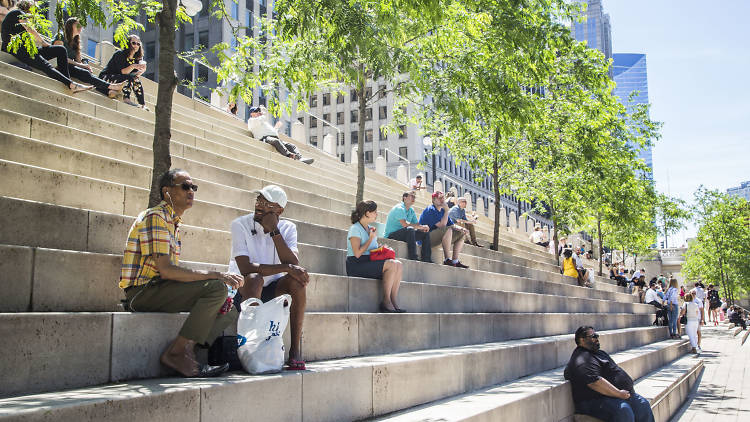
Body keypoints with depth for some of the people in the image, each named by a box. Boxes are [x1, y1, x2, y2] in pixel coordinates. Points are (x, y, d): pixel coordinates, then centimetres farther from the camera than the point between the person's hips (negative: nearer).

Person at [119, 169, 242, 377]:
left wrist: (218, 277, 1)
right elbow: (166, 270, -22)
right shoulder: (155, 217, -11)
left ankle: (188, 351, -9)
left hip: (158, 290, 10)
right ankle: (176, 352, -19)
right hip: (141, 292, -10)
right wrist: (216, 275, -20)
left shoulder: (174, 223, 20)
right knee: (216, 288, -24)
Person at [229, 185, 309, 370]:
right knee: (254, 278, -34)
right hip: (243, 291, -3)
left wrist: (274, 231, -21)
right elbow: (245, 268, -24)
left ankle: (296, 349, -24)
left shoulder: (287, 228, 0)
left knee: (298, 279, -24)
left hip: (272, 290, 3)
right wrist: (286, 267, -29)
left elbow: (294, 264, -17)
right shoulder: (240, 225, -11)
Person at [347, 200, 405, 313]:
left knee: (398, 264, -15)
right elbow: (357, 253, -16)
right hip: (356, 266, -8)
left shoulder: (371, 229, 20)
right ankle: (386, 301, -20)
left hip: (370, 262, 8)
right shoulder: (355, 229, -5)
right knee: (391, 264, -26)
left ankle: (393, 301, -18)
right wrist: (371, 238, -9)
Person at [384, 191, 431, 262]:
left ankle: (426, 259, -6)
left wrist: (424, 227, -15)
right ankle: (413, 258, -39)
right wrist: (421, 227, -23)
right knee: (410, 229, -35)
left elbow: (417, 224, 9)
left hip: (404, 235, 9)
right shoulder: (399, 208, -15)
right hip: (391, 236, -9)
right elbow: (405, 224, -29)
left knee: (425, 233, -1)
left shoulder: (411, 210, 14)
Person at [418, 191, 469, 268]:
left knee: (461, 234, 8)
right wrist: (446, 211, -20)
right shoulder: (431, 210, -13)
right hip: (425, 239, -10)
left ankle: (455, 261, -3)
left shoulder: (442, 210, 14)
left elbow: (452, 225, 12)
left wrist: (459, 228, -9)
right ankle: (447, 260, -33)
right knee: (448, 230, -32)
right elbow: (442, 225, -23)